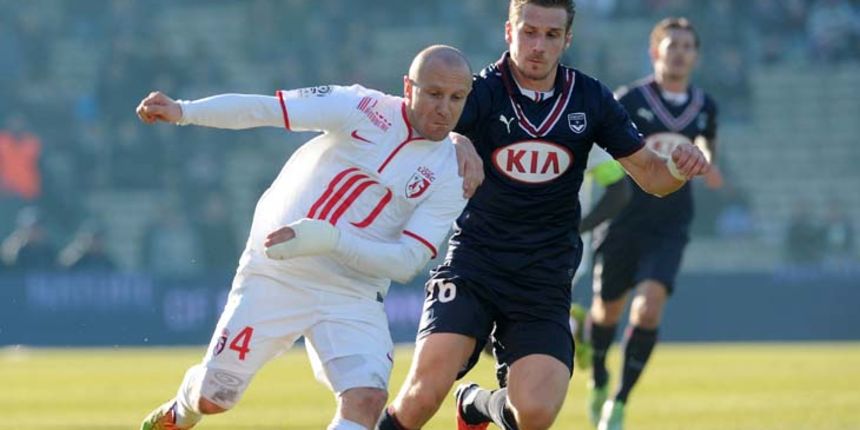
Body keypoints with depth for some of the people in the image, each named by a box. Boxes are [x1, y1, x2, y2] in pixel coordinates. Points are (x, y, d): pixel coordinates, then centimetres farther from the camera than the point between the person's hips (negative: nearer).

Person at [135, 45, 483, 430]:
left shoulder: (451, 176, -7)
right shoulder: (362, 109, -10)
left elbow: (408, 262, -14)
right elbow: (262, 109, -15)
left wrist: (329, 240, -27)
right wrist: (182, 112, -26)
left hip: (353, 298, 1)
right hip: (274, 276, -1)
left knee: (366, 399, -22)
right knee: (211, 398, 5)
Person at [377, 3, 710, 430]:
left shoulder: (590, 99, 3)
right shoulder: (480, 92, -7)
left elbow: (651, 175, 9)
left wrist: (679, 168, -15)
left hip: (544, 281, 2)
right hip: (473, 264, -2)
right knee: (425, 391, -21)